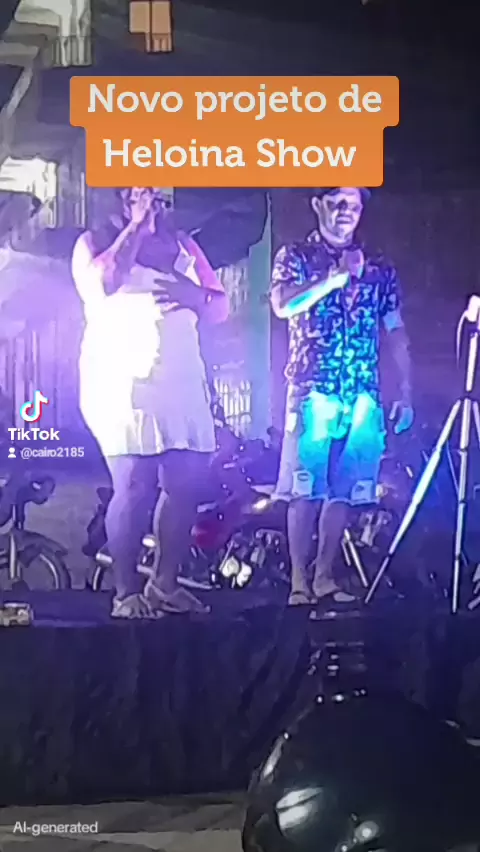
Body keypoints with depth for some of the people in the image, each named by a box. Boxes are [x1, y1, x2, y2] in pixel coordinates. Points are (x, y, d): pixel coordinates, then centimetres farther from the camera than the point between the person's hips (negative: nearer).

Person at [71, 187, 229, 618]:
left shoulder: (183, 243, 20)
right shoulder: (97, 240, 7)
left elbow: (221, 306, 16)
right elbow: (100, 284, -16)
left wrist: (195, 296, -7)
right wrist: (137, 226, -7)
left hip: (182, 384, 5)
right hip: (124, 384, -5)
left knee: (186, 485, 0)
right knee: (134, 488, -11)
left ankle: (166, 583, 14)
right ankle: (127, 593, 0)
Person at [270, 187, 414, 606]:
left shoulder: (380, 268, 16)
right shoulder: (295, 256, 7)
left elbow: (396, 334, 15)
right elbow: (283, 305, -12)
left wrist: (406, 393, 7)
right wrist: (339, 275, -13)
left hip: (364, 395, 3)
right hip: (313, 392, -3)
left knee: (344, 490, 3)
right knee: (306, 489, -7)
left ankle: (325, 578, 11)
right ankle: (299, 581, -1)